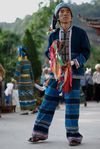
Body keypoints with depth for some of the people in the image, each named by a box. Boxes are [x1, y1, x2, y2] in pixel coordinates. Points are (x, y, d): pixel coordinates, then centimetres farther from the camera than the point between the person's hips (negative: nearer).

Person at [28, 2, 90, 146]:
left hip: (73, 72, -3)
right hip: (57, 71, 3)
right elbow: (48, 52, 13)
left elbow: (86, 52, -1)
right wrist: (54, 57, -10)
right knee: (48, 100, 4)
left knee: (72, 103, -2)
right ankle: (40, 131, 14)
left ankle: (73, 134, 8)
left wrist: (74, 62, -16)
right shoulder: (53, 35, 8)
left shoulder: (80, 33, 1)